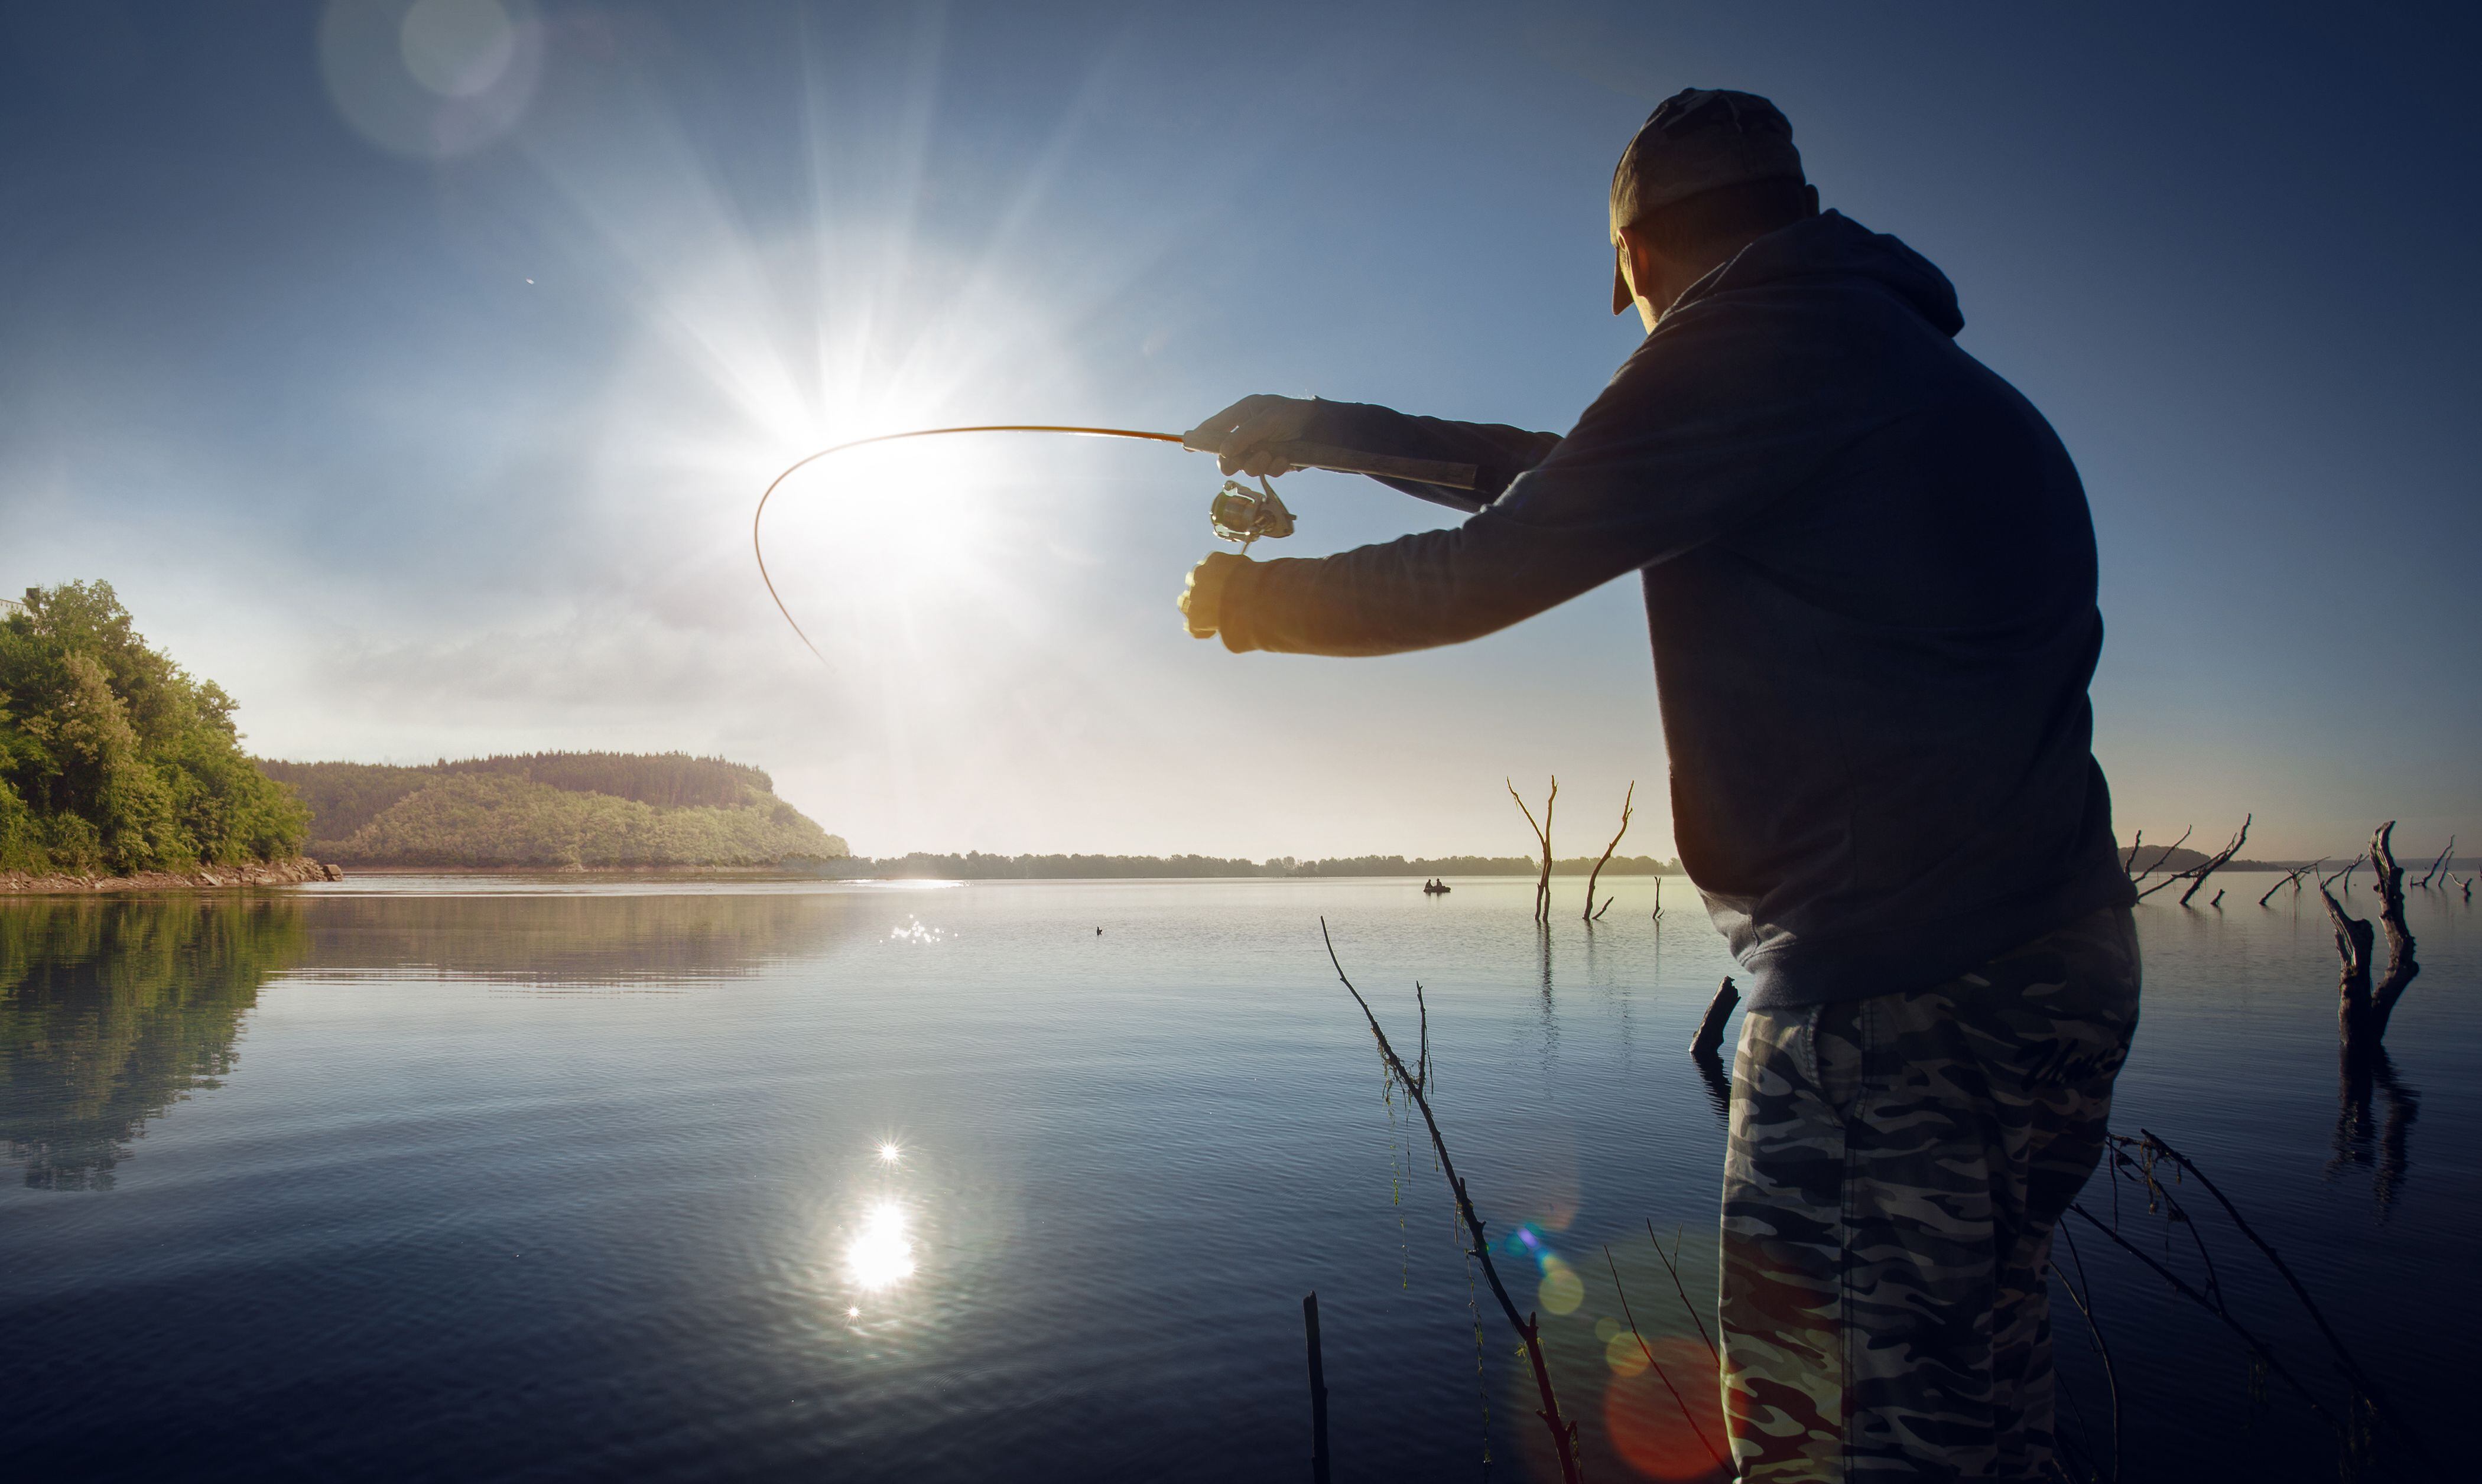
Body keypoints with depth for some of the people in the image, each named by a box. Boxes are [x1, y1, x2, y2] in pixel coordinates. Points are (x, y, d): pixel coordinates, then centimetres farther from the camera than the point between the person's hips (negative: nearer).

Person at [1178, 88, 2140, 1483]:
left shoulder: (1760, 336, -10)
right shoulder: (1924, 367, 22)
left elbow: (1497, 568, -9)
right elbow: (1580, 478, 25)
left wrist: (1257, 600, 7)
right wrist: (1332, 426, 27)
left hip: (1902, 990, -10)